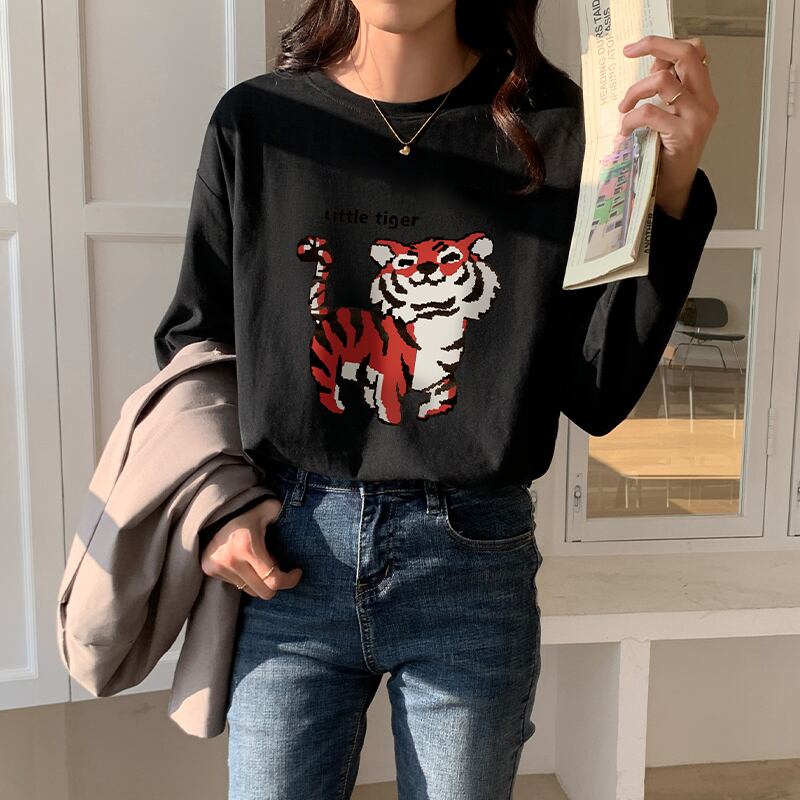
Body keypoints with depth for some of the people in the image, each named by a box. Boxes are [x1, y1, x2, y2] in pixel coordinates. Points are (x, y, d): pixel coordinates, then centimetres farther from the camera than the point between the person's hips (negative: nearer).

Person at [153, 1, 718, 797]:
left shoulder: (551, 130, -3)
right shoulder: (255, 121, 0)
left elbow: (596, 397, -6)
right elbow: (188, 340, 9)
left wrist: (667, 192, -15)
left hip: (473, 565, 0)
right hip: (286, 559, 1)